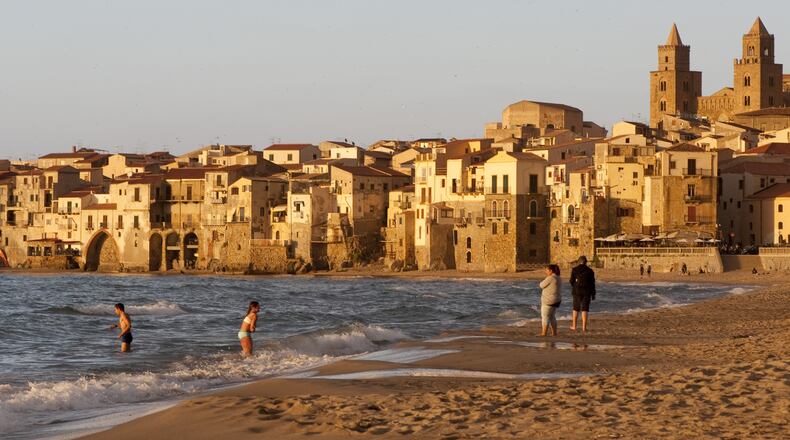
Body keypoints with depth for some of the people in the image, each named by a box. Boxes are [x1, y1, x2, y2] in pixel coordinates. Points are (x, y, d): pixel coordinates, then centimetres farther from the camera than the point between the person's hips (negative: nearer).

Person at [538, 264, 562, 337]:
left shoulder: (551, 278, -19)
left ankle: (543, 334, -5)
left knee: (545, 317, -5)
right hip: (556, 300, 10)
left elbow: (542, 285, -10)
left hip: (549, 301, -10)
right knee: (552, 317, 15)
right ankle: (554, 333, 15)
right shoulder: (557, 277, 11)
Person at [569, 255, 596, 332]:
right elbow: (592, 283, -2)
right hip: (587, 292, 0)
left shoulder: (574, 270, -3)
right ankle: (584, 327, -2)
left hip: (577, 291, 0)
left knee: (576, 309, 13)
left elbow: (571, 281, -1)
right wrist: (593, 294, 5)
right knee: (584, 309, 2)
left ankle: (574, 326, 17)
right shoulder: (590, 271, -2)